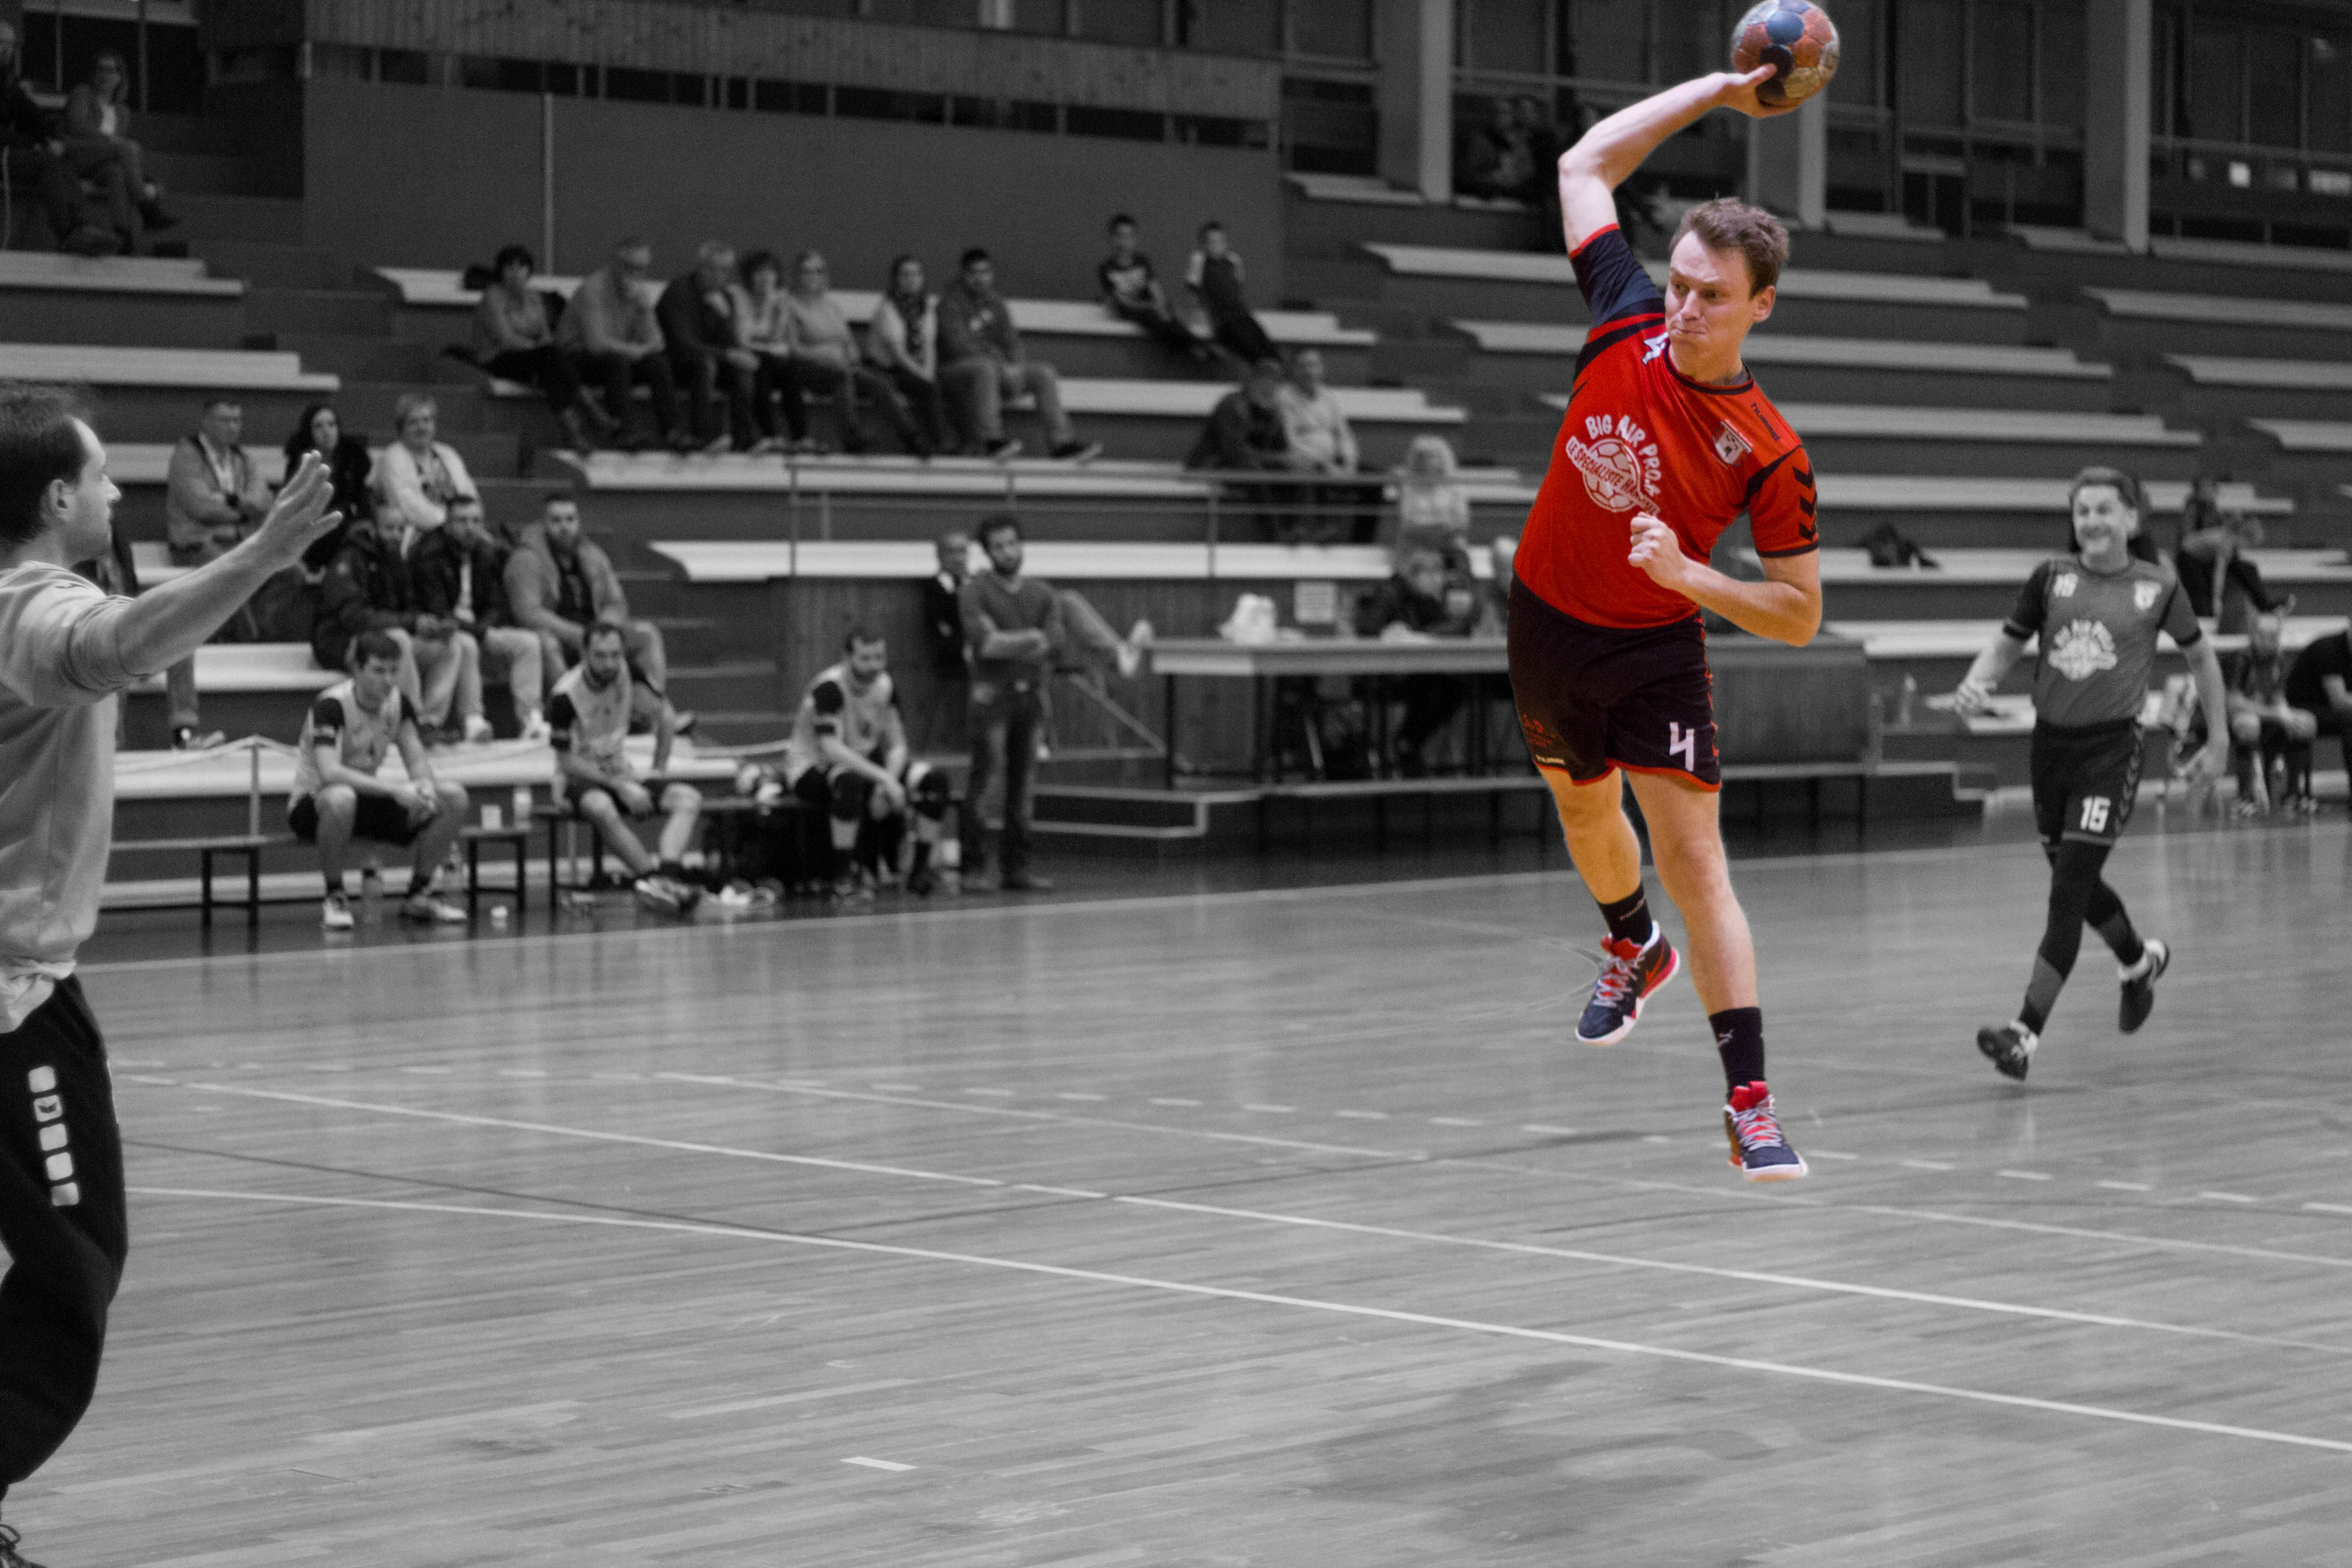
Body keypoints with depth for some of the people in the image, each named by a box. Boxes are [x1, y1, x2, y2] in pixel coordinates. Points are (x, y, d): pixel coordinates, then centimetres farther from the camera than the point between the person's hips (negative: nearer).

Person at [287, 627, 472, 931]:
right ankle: (335, 897, -21)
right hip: (312, 805, -6)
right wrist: (396, 791, -42)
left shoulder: (398, 703, -1)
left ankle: (419, 895, 2)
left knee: (454, 797, -11)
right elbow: (329, 772, -36)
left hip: (366, 798, 6)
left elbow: (418, 760, -2)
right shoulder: (331, 705, -22)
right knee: (340, 798, -44)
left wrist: (425, 787, -27)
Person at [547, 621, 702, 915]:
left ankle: (667, 875, -41)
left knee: (688, 798, -18)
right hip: (579, 781, -6)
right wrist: (620, 786, -24)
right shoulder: (566, 695, -20)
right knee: (601, 808, -41)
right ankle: (653, 879, -45)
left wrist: (659, 771, 1)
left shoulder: (627, 671, -6)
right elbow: (567, 761, -17)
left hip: (622, 775, 6)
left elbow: (662, 715, 9)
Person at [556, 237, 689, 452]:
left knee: (659, 362, -17)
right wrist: (634, 351, -14)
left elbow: (655, 343, 0)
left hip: (622, 356, 7)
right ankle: (620, 435, -36)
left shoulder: (636, 292, 7)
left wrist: (642, 305, -17)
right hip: (578, 359, -7)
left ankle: (670, 432, -22)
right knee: (617, 362, -36)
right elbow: (597, 343, -26)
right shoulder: (593, 287, -17)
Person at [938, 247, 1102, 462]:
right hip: (957, 369, -7)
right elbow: (958, 345, -18)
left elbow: (1009, 339, 12)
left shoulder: (996, 303, 15)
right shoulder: (951, 303, -8)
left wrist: (1015, 365, -12)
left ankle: (1062, 443, -14)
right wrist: (1003, 368, -20)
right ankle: (992, 440, -46)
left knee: (1044, 372, -8)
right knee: (986, 368, -39)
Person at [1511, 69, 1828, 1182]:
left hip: (1656, 650, -4)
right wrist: (1714, 91, -4)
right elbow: (1584, 167, -1)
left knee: (1692, 855, -13)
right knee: (1585, 815, 25)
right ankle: (1634, 949, 57)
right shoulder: (1629, 327, -12)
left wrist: (1687, 574, -29)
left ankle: (1750, 1104, -15)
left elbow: (1800, 615, -14)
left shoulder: (1771, 456, -21)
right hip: (1545, 624, 4)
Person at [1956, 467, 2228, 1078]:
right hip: (2051, 743, 4)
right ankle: (2141, 960, 49)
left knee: (2068, 891, -12)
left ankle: (2027, 1033, -15)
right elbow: (2005, 646, 8)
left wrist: (2219, 740, 13)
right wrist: (1975, 685, -14)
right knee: (2077, 884, 19)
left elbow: (2201, 657, 11)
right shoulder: (2051, 578, 2)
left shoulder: (2157, 587, -2)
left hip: (2111, 748, -4)